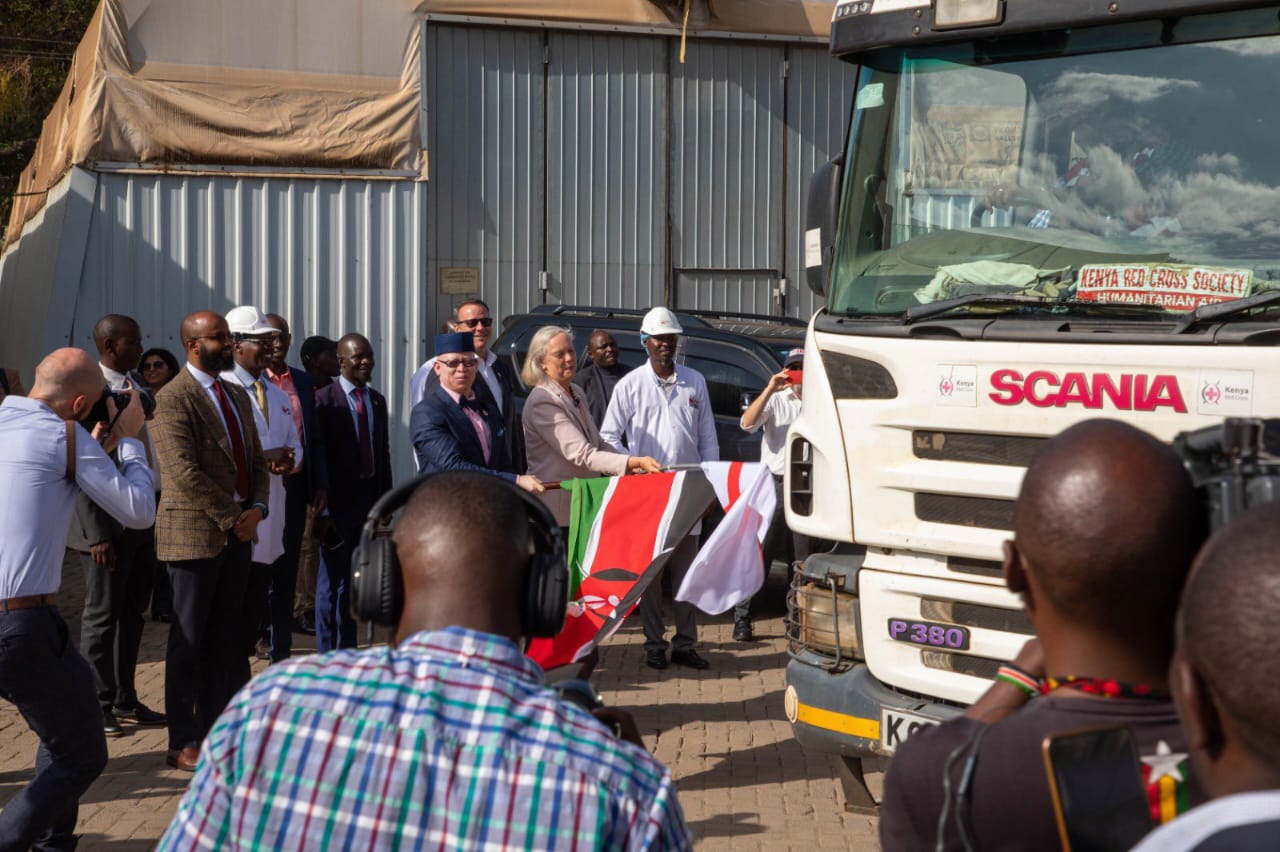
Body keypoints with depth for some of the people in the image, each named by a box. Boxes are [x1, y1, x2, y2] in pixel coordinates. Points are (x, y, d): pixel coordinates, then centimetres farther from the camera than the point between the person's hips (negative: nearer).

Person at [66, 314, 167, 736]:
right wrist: (97, 533, -19)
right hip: (110, 522, -8)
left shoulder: (139, 384, 9)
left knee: (133, 612, 16)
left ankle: (125, 700, 27)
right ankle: (98, 706, 15)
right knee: (102, 615, 4)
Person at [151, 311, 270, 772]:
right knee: (188, 639, -1)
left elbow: (256, 460, 17)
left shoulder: (238, 396, 16)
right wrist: (231, 518, -14)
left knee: (224, 639, 10)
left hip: (238, 534, 7)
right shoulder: (172, 400, -10)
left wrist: (257, 507, -2)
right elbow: (185, 474, -17)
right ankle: (183, 743, 6)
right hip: (193, 534, -7)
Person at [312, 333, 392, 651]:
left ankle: (348, 649, 21)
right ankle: (327, 652, 9)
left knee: (354, 579, 13)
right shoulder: (324, 399, -9)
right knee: (333, 579, 2)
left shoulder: (377, 400, 11)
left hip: (370, 497, 6)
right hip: (339, 501, -6)